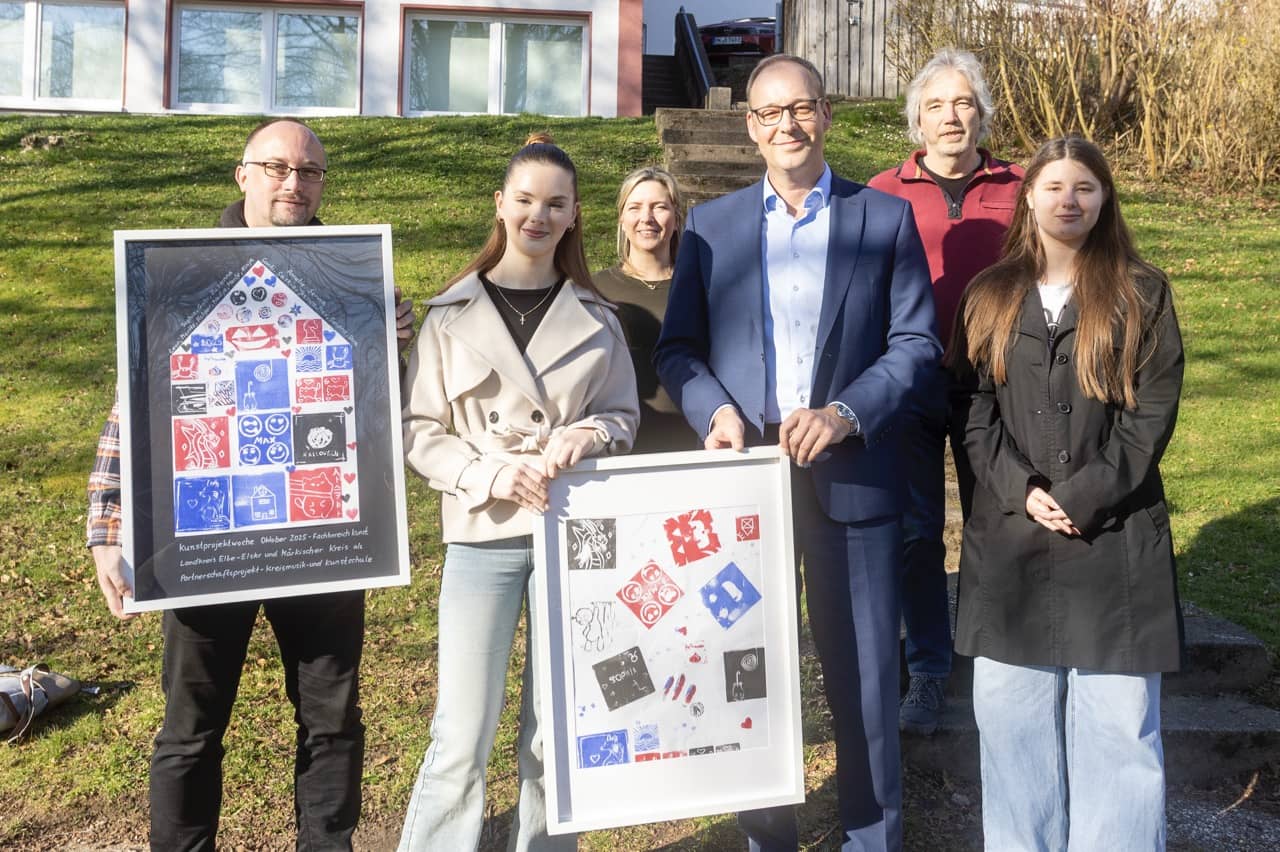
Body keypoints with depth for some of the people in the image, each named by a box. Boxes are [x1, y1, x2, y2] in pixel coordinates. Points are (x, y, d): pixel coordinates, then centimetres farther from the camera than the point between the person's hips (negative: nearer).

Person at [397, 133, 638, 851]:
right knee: (463, 738, -3)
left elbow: (624, 415, 10)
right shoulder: (453, 314, 2)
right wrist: (492, 475, -16)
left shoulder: (596, 318, 7)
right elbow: (422, 433, 0)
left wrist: (586, 435, -13)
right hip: (484, 533, -2)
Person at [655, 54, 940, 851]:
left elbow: (918, 342, 0)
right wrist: (714, 409, -13)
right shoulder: (712, 225, 9)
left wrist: (847, 412, -16)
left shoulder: (888, 218, 4)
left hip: (853, 479, -1)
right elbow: (677, 346, 7)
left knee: (865, 679, 7)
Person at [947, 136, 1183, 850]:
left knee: (1117, 717, 1)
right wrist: (1023, 493, -10)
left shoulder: (1143, 295, 4)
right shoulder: (991, 297, 9)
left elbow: (1152, 414, -3)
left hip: (1115, 536, -2)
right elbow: (973, 409, 3)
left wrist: (1080, 498, -12)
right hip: (1010, 535, 2)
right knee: (1012, 710, 7)